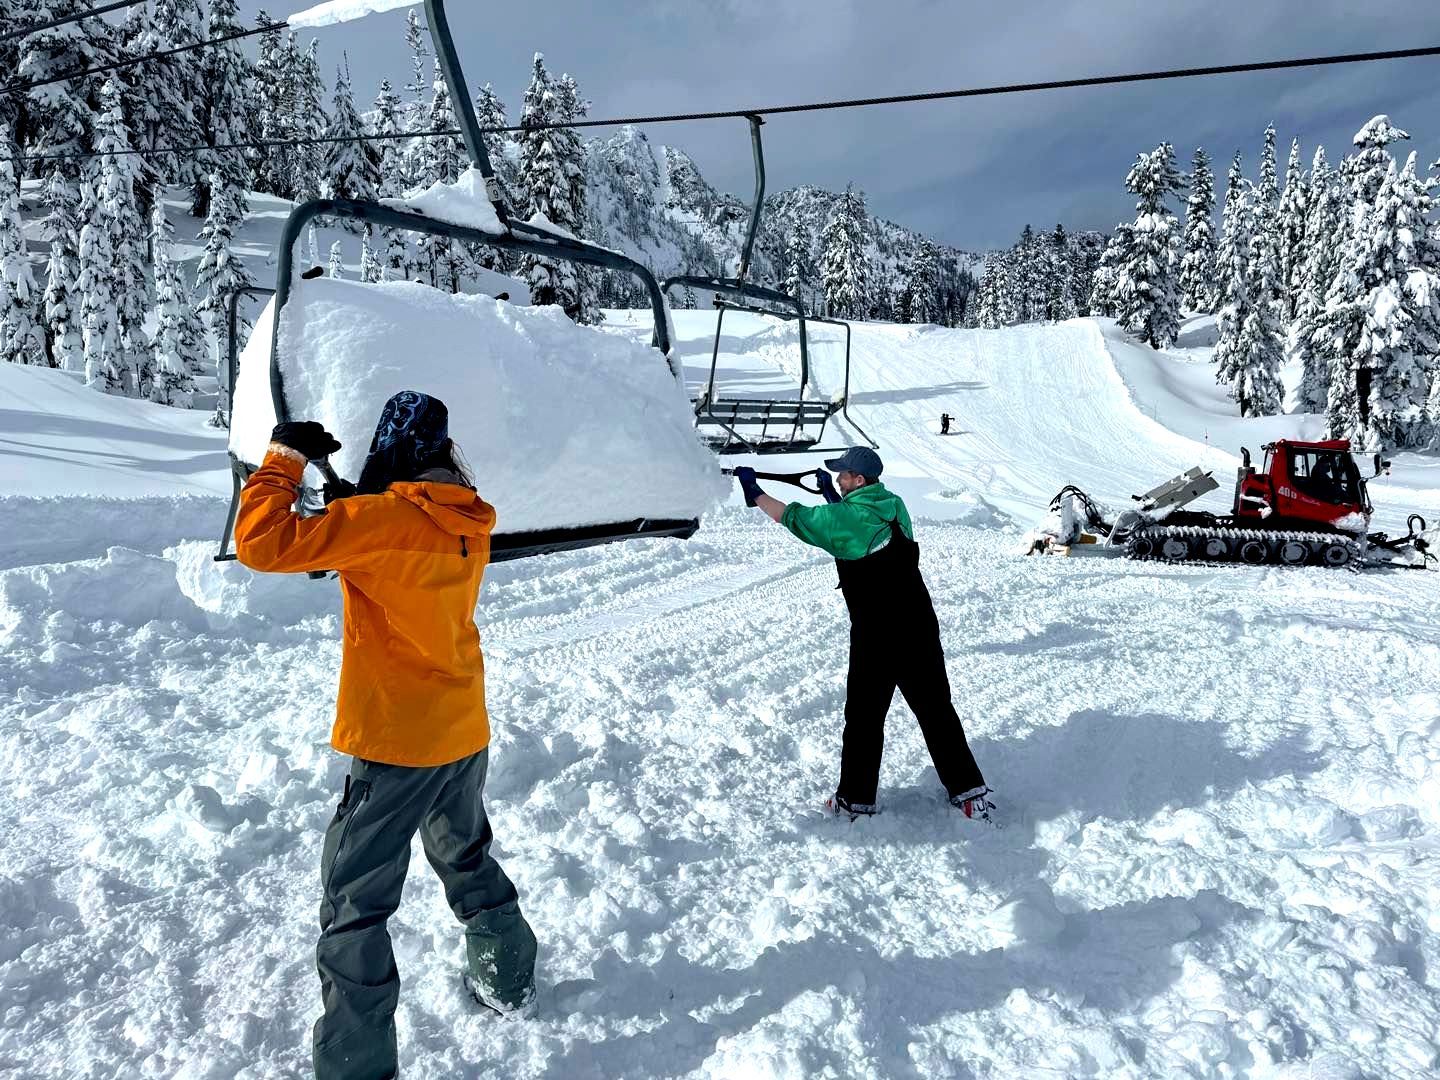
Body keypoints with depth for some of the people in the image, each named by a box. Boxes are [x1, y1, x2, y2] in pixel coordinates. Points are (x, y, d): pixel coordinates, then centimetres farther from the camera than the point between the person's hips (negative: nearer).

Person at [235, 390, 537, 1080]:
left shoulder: (382, 518, -20)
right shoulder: (469, 522, 1)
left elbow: (262, 541, -22)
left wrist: (286, 458, -9)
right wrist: (343, 489, 13)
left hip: (397, 744, -7)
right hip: (465, 734, 7)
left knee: (354, 904, 6)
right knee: (467, 860, 28)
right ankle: (508, 980, 45)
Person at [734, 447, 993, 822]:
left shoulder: (845, 518, -13)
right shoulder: (894, 505, 7)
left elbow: (792, 517, -4)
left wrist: (754, 492, 8)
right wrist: (831, 493, 32)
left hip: (875, 636, -6)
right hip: (921, 629, 6)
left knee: (864, 716, 8)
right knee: (935, 709, 13)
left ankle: (856, 799, 18)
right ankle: (970, 792, 17)